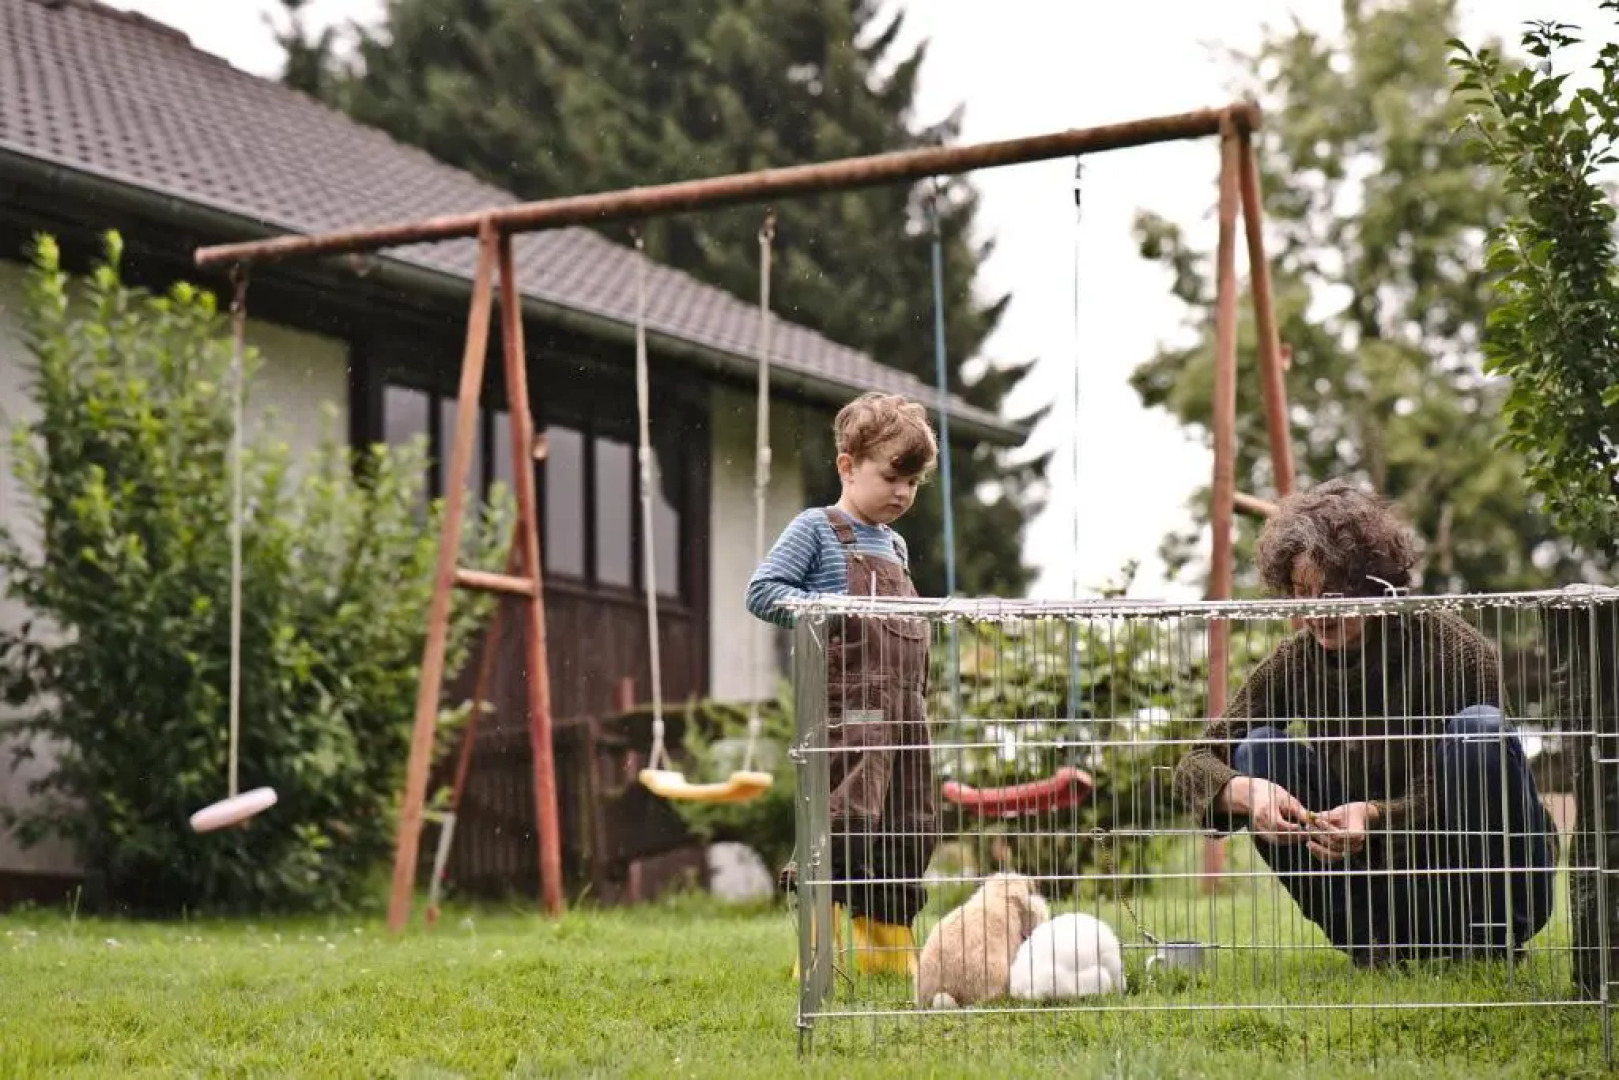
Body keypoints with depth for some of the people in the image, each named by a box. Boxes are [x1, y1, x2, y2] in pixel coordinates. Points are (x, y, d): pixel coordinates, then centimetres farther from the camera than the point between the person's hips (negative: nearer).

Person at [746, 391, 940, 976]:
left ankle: (889, 947, 21)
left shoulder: (895, 545, 23)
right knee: (851, 814, -19)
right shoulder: (817, 529, 0)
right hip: (849, 702, -8)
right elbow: (762, 591, -8)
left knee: (910, 825, 10)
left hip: (905, 703, 8)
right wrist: (835, 610, -16)